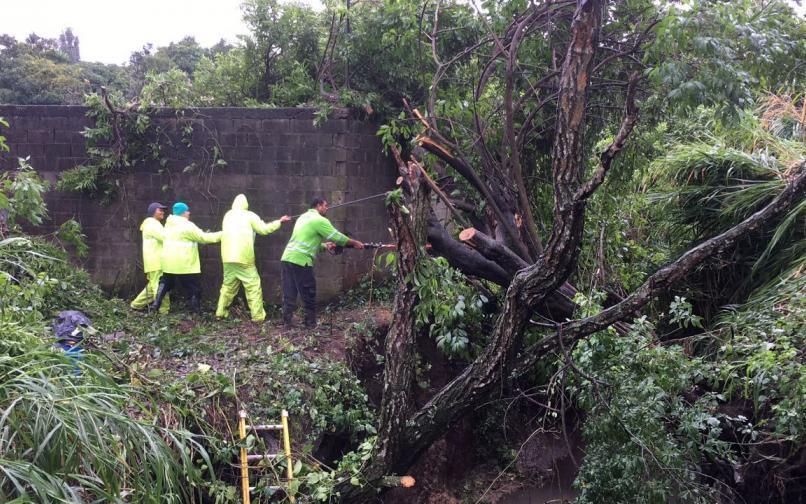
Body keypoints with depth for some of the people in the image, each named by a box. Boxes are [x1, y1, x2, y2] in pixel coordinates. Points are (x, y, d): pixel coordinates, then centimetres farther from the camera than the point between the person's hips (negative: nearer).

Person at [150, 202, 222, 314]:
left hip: (168, 263, 7)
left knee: (165, 284, 25)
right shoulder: (187, 226, -14)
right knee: (195, 290, 3)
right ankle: (196, 312, 4)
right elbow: (203, 237, -12)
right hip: (185, 265, -7)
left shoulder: (169, 225, 12)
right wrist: (221, 235, -4)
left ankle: (155, 305, 19)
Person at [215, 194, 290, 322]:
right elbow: (264, 229, 1)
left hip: (227, 256, 5)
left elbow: (226, 232, 17)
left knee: (228, 285, 17)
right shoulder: (249, 216, 0)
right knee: (253, 286, 0)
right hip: (243, 258, -5)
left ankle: (220, 312, 18)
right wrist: (280, 221, 12)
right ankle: (258, 316, -3)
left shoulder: (227, 215, 13)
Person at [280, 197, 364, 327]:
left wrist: (325, 246, 17)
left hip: (286, 259, 8)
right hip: (300, 261, -8)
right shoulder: (319, 220, -5)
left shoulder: (304, 217, 23)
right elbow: (337, 237, -3)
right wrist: (355, 243, 9)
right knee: (308, 296, 4)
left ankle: (287, 324, 8)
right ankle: (311, 324, 11)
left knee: (289, 295, 8)